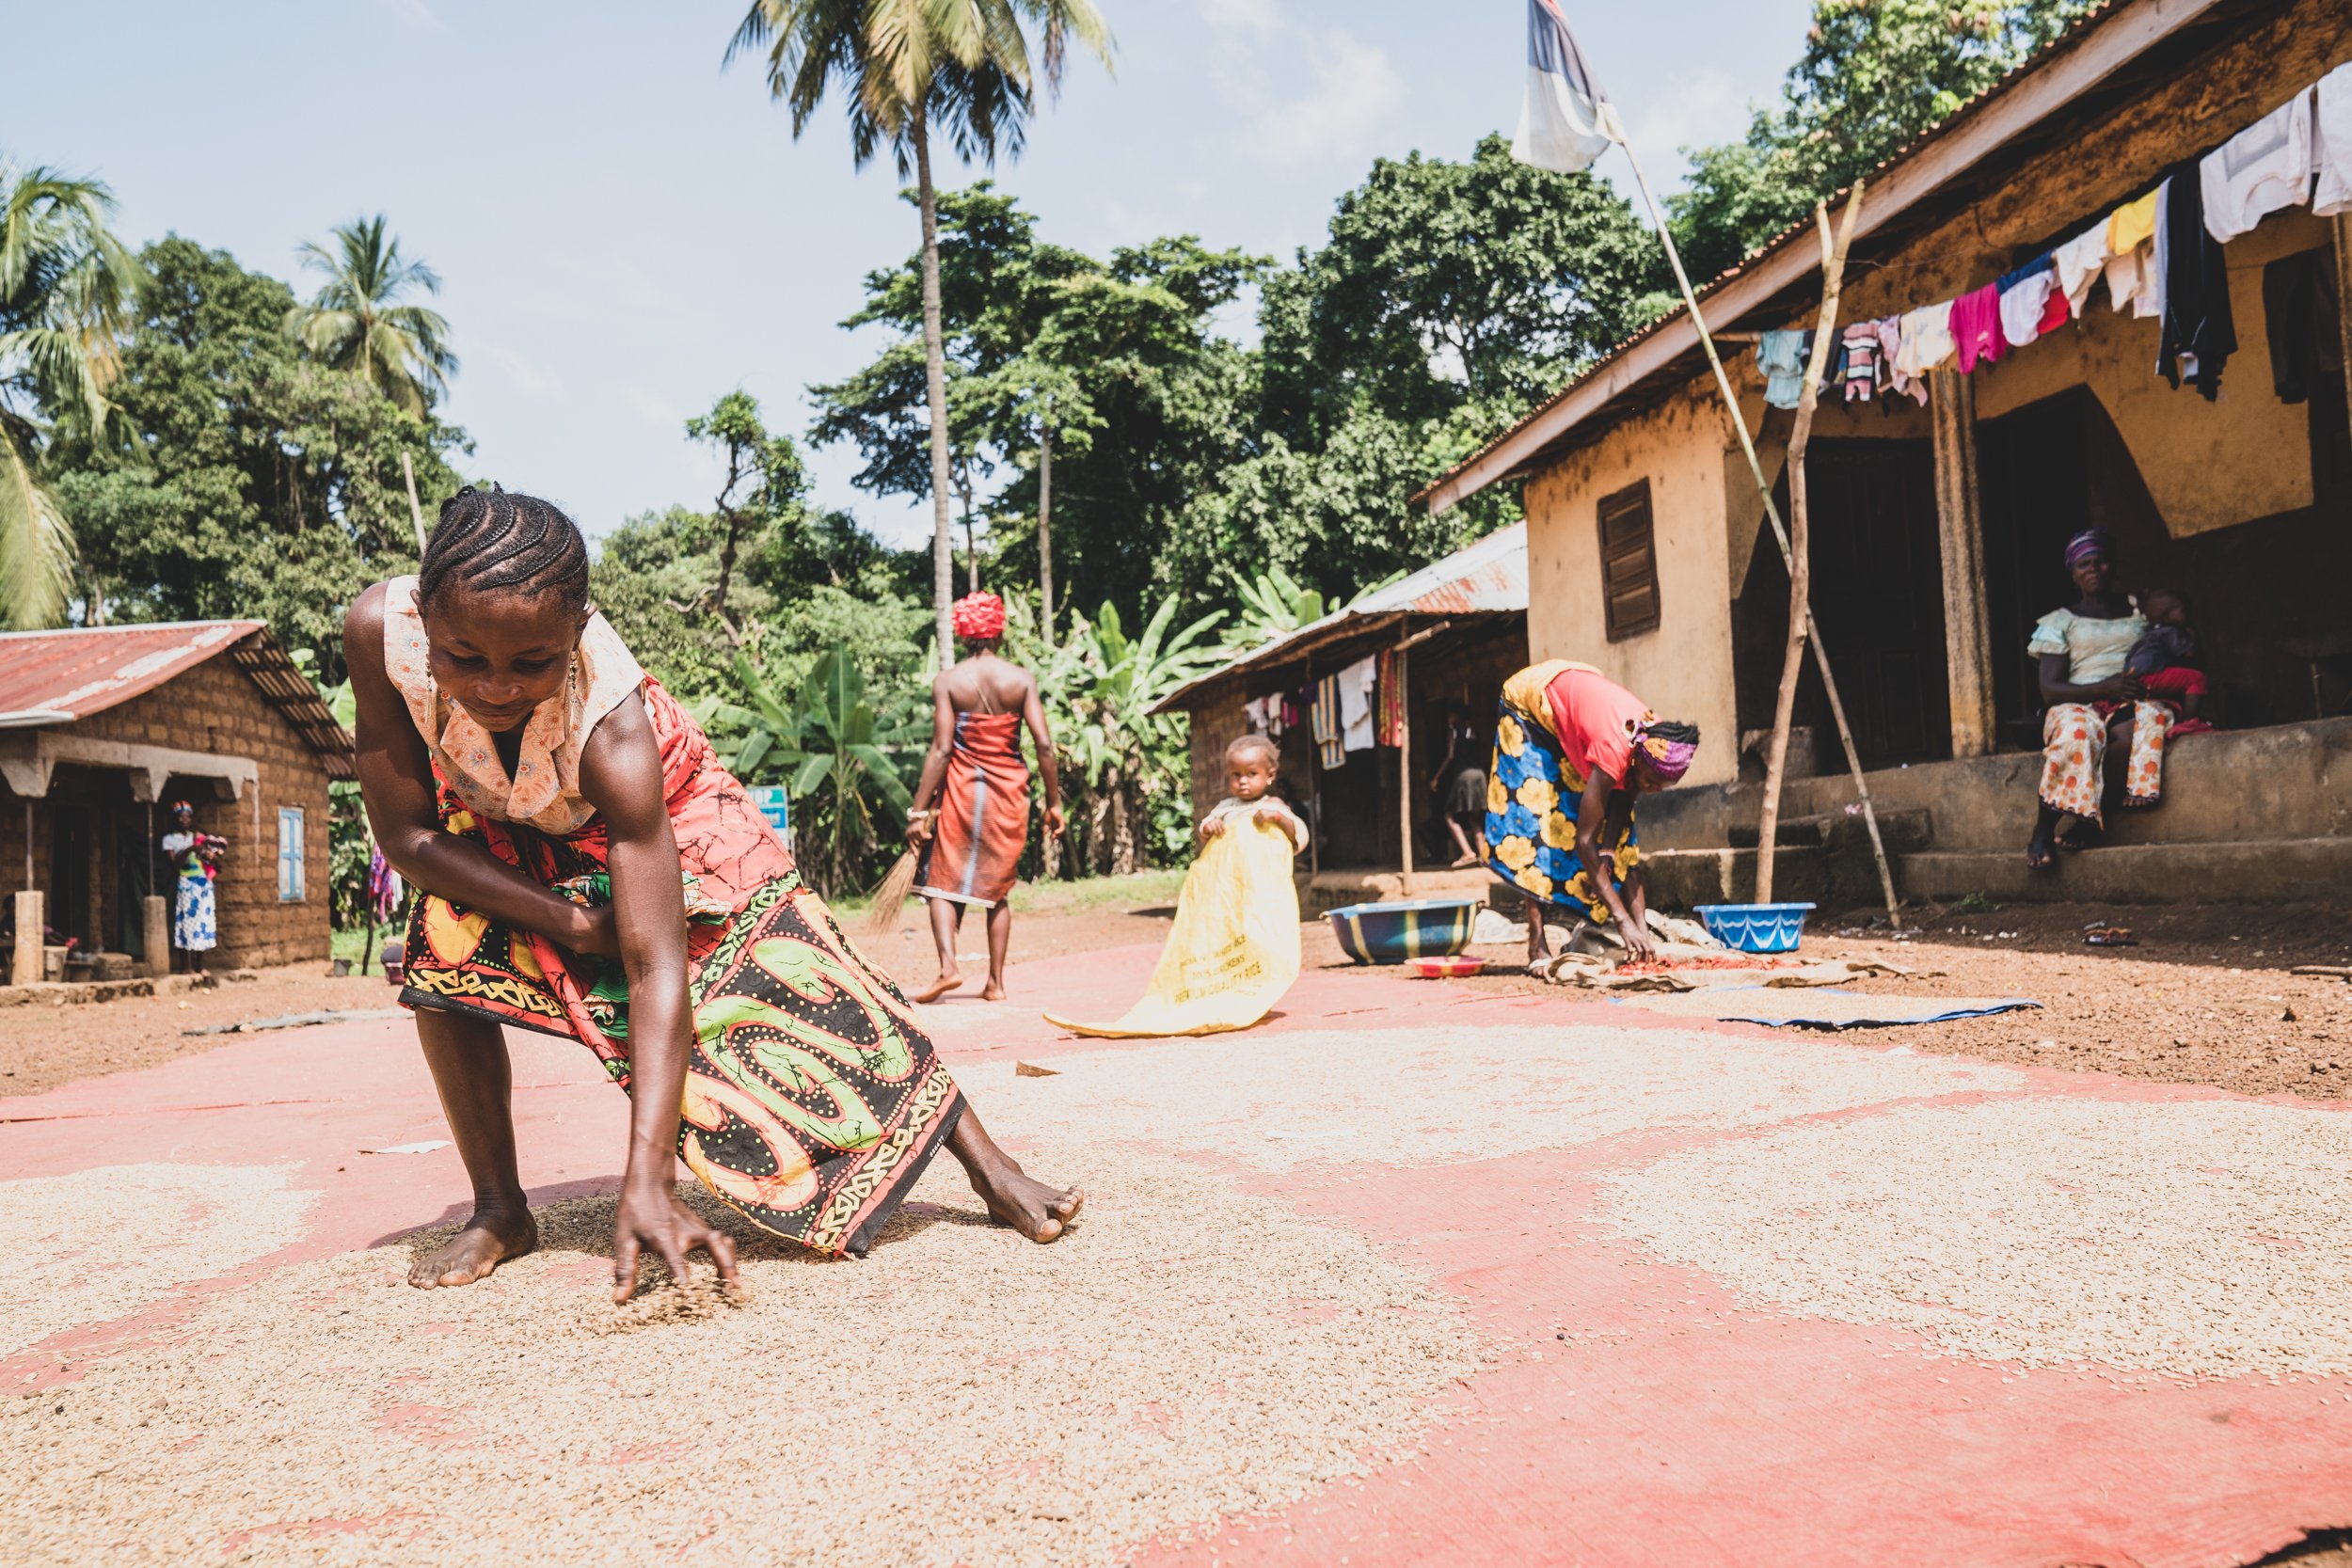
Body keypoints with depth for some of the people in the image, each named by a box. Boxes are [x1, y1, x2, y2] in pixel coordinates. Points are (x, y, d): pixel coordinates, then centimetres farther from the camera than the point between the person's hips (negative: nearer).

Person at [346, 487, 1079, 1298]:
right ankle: (499, 1211, -2)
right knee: (445, 948, -24)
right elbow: (406, 836, -25)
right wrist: (572, 924, -33)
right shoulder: (380, 630, -37)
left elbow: (656, 967, -45)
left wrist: (646, 1185, -51)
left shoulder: (611, 726, -43)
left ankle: (990, 1169, 4)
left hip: (657, 813, -3)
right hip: (500, 824, 3)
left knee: (794, 984, -9)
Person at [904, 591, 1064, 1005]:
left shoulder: (947, 682, -6)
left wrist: (919, 810, -8)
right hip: (1009, 791, 2)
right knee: (998, 887, 14)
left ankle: (948, 966, -12)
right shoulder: (1021, 679, -2)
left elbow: (941, 750, -11)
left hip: (962, 788, -2)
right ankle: (996, 981, 12)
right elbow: (1044, 743, -6)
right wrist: (1053, 801, 2)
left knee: (943, 881, 8)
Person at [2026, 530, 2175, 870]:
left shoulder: (2138, 612, 20)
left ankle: (2089, 819, -33)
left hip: (2129, 705, 2)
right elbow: (2050, 689, -1)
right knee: (2077, 733, -40)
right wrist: (2105, 688, -17)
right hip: (2078, 705, -2)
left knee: (2150, 717, -36)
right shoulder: (2061, 621, 10)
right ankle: (2042, 833, -32)